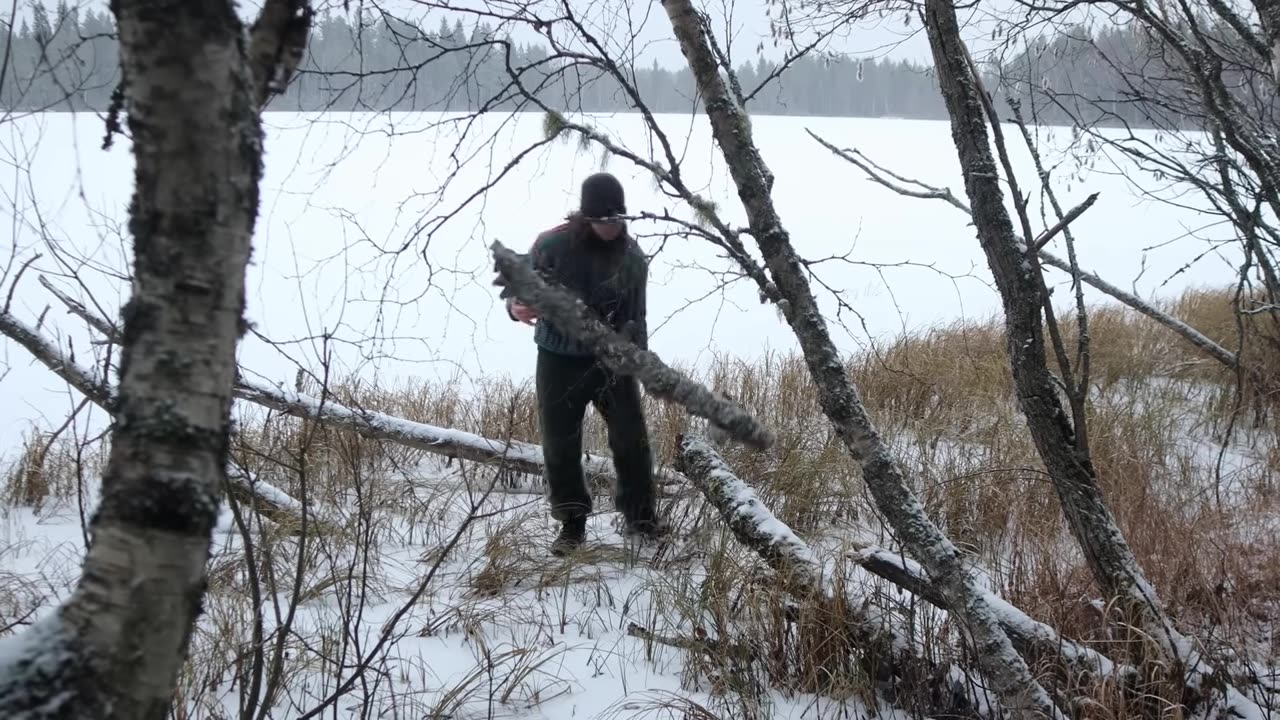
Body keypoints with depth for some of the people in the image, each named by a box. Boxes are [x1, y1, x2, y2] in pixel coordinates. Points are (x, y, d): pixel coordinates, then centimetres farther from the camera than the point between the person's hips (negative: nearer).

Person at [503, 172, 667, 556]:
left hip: (612, 358, 2)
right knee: (560, 443, 3)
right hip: (559, 359, -1)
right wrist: (517, 307, -27)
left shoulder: (633, 257, -5)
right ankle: (572, 523, 18)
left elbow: (636, 316, 4)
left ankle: (639, 516, 19)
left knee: (631, 437, 2)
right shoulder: (552, 245, -14)